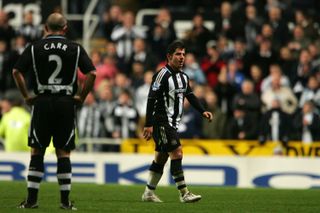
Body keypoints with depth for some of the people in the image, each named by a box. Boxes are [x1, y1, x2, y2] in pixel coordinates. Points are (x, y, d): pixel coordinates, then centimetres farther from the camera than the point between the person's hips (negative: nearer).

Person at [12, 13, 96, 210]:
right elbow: (92, 73, -5)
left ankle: (32, 199, 4)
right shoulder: (75, 49, 3)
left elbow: (17, 72, -3)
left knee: (37, 151, 6)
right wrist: (81, 97, 3)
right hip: (66, 103, 0)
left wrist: (26, 96, 4)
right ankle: (65, 201, 3)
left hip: (42, 102, 0)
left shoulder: (34, 48, 4)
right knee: (63, 153, 5)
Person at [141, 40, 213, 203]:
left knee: (161, 157, 11)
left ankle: (149, 193, 18)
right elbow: (151, 99, -16)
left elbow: (190, 96, 20)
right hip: (161, 121, -9)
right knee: (176, 153, -14)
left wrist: (203, 111, 4)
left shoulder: (183, 77, 12)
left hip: (173, 123, 9)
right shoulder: (162, 75, -14)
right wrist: (148, 124, -20)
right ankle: (184, 194, -15)